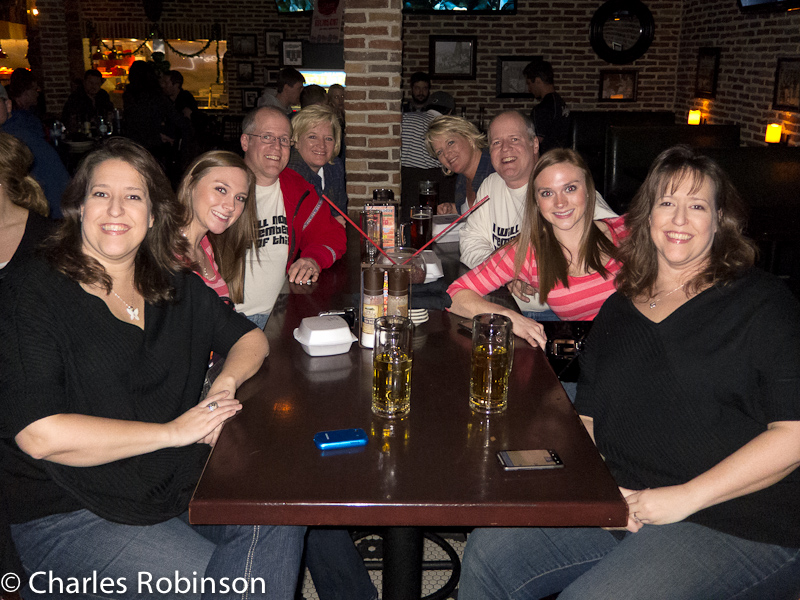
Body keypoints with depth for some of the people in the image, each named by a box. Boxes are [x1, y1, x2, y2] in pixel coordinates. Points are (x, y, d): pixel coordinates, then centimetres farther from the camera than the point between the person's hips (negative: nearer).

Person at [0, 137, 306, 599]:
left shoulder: (176, 287, 9)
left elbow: (250, 338, 17)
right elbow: (38, 434, -19)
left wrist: (224, 385, -8)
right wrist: (173, 431, -18)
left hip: (177, 486, 5)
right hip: (67, 517, -5)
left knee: (281, 518, -19)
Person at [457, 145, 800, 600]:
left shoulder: (762, 303, -4)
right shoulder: (618, 310, 13)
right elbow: (587, 417, 14)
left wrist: (685, 496, -16)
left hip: (738, 526, -5)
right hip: (622, 507, 5)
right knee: (488, 551, -9)